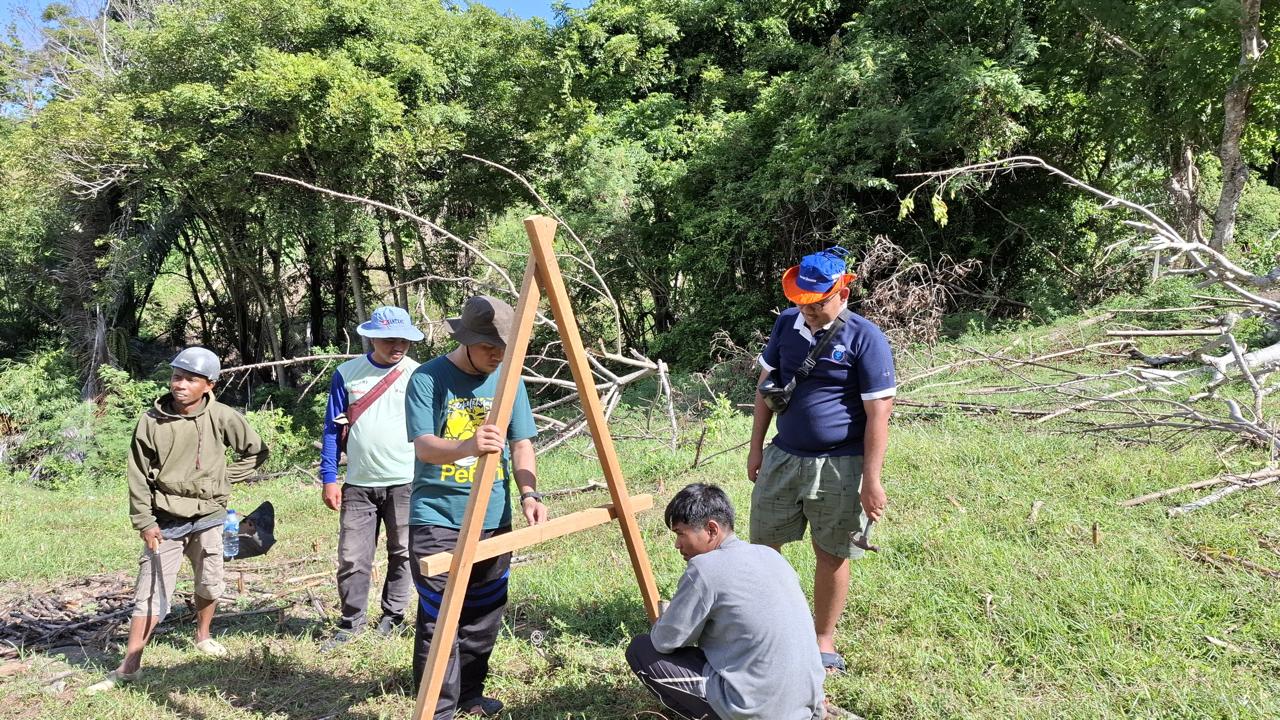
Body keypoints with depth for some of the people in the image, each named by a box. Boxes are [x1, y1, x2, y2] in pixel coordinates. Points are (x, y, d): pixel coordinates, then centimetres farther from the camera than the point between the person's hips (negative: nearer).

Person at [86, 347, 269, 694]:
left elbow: (256, 451, 6)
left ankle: (203, 636, 40)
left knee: (209, 585, 15)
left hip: (208, 517, 1)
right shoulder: (152, 421, -8)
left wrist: (225, 478, 1)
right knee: (150, 594, -2)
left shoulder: (221, 417, -8)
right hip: (165, 520, -1)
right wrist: (145, 521, -5)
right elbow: (138, 476, -3)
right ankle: (128, 668, 5)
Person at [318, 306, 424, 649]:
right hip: (358, 484, 1)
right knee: (352, 558, 3)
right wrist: (328, 478, 1)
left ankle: (392, 618, 22)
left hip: (406, 483, -1)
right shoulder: (347, 373, 2)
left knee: (402, 554, 7)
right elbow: (333, 428, 6)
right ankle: (350, 624, 17)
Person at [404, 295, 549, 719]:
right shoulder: (428, 379, -9)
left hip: (494, 519, 5)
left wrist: (529, 494, -12)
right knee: (438, 620, -6)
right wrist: (468, 446, -38)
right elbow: (424, 446, -18)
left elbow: (521, 444, 4)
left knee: (485, 616, 13)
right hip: (437, 518, -4)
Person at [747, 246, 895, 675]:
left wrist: (871, 480, -15)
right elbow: (767, 385, 11)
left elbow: (878, 413, -14)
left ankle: (824, 640, 27)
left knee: (831, 556, 9)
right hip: (783, 457, 5)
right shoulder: (787, 323, 0)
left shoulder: (865, 339, -15)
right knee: (762, 545, 12)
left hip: (839, 466, -5)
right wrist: (756, 447, 11)